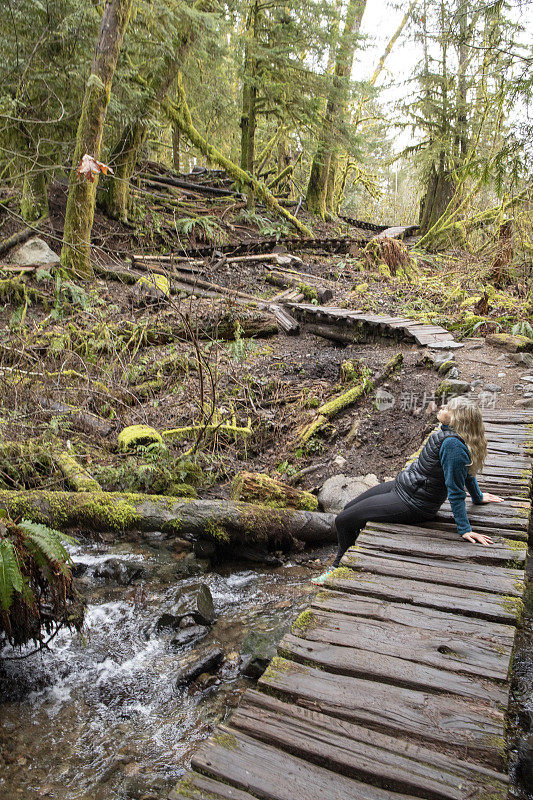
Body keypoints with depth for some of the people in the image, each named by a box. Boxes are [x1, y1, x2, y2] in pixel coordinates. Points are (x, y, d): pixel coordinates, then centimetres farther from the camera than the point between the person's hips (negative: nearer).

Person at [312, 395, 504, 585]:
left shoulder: (452, 444, -28)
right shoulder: (448, 433, 0)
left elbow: (455, 490, -24)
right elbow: (468, 469, 15)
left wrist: (465, 529, -19)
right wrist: (478, 497, 30)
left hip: (412, 504, -10)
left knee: (343, 521, -5)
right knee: (349, 508, 16)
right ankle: (339, 564, 32)